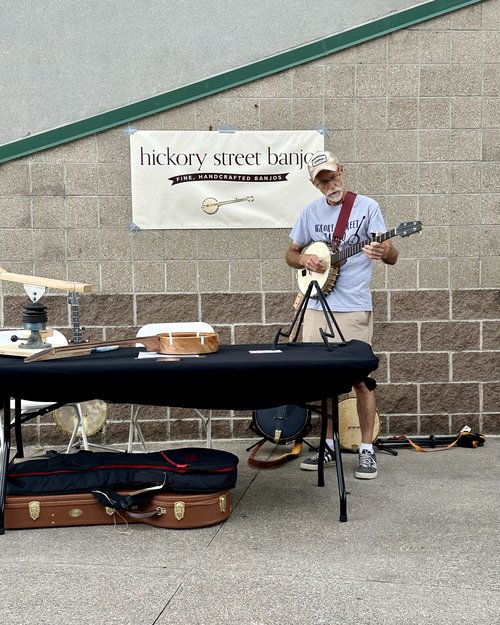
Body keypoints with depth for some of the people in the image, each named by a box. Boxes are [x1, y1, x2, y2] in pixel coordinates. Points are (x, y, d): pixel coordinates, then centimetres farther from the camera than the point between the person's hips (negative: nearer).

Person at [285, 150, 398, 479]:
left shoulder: (367, 206, -3)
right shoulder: (311, 212, 9)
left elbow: (392, 257, -9)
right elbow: (291, 253, 17)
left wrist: (385, 252, -33)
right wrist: (303, 259, -6)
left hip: (354, 308, -4)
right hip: (317, 307, 4)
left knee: (360, 379, -1)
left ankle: (367, 450, 12)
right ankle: (329, 445, 24)